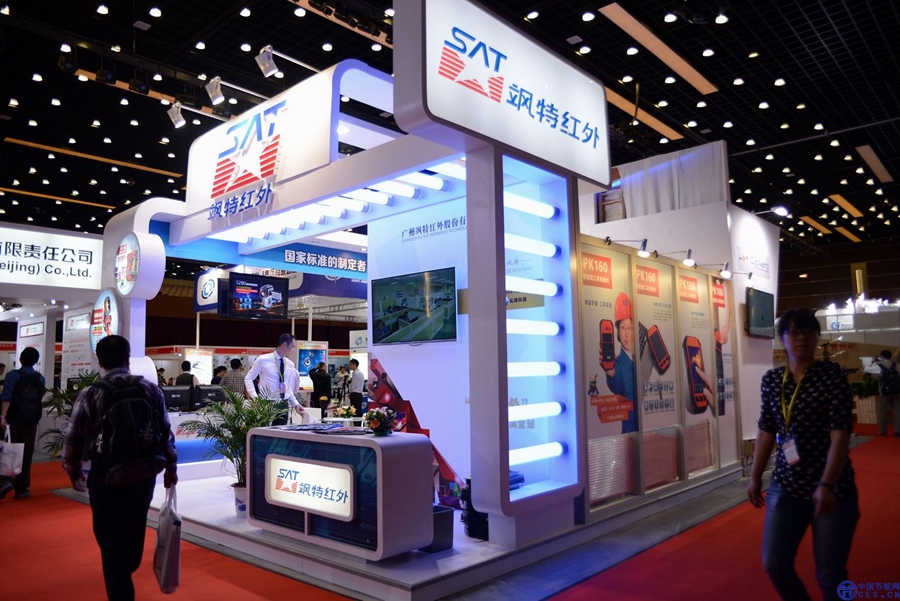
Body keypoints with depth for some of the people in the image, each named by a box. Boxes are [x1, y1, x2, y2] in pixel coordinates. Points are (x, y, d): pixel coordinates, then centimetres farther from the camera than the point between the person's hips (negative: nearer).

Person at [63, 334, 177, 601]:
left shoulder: (90, 394, -8)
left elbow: (73, 438, -4)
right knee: (134, 528, 25)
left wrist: (74, 471, 14)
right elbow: (166, 432, -1)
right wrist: (170, 466, 12)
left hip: (105, 474, -3)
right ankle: (127, 571, 50)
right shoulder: (151, 389, -4)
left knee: (111, 538, 10)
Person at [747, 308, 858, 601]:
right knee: (774, 564, 3)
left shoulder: (832, 375, -9)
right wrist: (755, 477, 11)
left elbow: (840, 434, -15)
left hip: (831, 487, -4)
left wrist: (827, 485, -23)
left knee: (830, 574, 6)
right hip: (786, 486, 4)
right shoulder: (771, 379, 4)